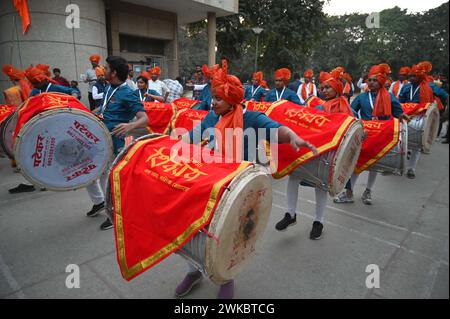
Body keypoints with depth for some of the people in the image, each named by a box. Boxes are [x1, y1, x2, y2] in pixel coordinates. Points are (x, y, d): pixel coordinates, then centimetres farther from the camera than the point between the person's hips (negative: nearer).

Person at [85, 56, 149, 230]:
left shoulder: (127, 94, -17)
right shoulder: (109, 88, 8)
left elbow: (145, 119, -26)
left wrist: (130, 125, -44)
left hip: (113, 142, -9)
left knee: (108, 177, 3)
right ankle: (99, 201, 39)